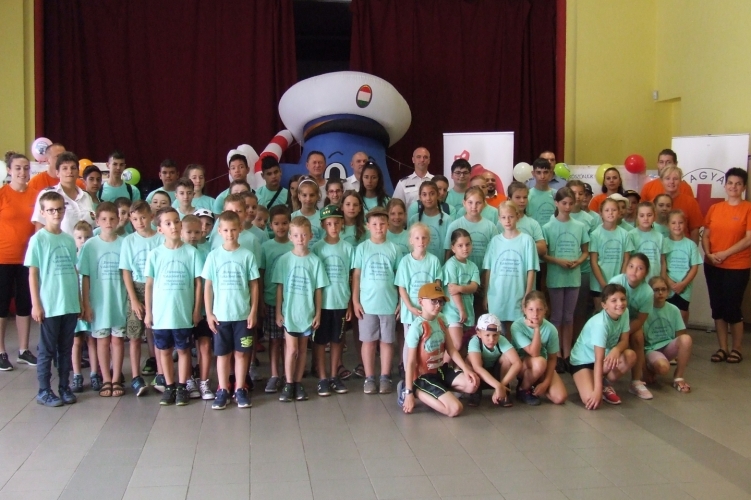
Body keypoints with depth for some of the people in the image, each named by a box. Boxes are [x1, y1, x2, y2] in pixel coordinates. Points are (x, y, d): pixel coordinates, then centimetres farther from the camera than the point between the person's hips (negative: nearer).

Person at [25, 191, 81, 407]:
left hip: (71, 305, 4)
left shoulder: (69, 239, 8)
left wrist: (80, 300, 11)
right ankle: (44, 391, 14)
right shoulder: (38, 239, -5)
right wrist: (36, 304, -10)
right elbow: (32, 274, -6)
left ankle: (64, 387, 22)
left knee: (66, 348, 12)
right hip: (49, 306, -4)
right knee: (47, 350, 5)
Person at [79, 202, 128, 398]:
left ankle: (116, 380, 18)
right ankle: (106, 380, 19)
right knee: (102, 340, 9)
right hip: (99, 301, 0)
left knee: (118, 339, 8)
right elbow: (85, 277, -2)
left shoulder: (124, 244, -3)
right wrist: (86, 304, -5)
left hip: (120, 301, 0)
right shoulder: (90, 246, -4)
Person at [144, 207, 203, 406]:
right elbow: (149, 284, 3)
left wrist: (197, 310, -2)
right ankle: (169, 387, 23)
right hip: (161, 313, 1)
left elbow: (198, 283, 0)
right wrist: (148, 312, 1)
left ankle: (182, 387, 20)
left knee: (183, 350, 9)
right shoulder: (155, 254, -1)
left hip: (184, 313, -1)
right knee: (165, 350, 11)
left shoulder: (191, 252, -4)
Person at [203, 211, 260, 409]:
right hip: (220, 315, 0)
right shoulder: (214, 256, -1)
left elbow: (254, 285, 0)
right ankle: (222, 390, 18)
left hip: (242, 314, 0)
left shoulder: (247, 255, -3)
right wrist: (209, 313, -2)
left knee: (241, 353, 9)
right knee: (222, 354, 9)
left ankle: (240, 389, 19)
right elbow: (207, 286, 2)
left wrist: (253, 311, -3)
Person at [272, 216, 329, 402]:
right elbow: (279, 287, 0)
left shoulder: (315, 261, -2)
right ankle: (289, 384, 10)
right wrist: (278, 312, -3)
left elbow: (318, 289, 1)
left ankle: (298, 383, 21)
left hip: (307, 312, 1)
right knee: (291, 349, -3)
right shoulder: (284, 260, -4)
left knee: (302, 349, 10)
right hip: (289, 312, -1)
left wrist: (318, 313, 0)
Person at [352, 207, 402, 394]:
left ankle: (385, 377, 17)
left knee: (387, 341, 8)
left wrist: (401, 301, 1)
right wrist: (355, 301, -3)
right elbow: (356, 276, 2)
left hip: (389, 303, 0)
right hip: (367, 303, 0)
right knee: (368, 341, 6)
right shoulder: (362, 248, 1)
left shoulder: (394, 249, 2)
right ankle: (369, 378, 14)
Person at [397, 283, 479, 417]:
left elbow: (451, 349, 6)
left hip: (441, 369, 8)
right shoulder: (417, 327, -22)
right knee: (455, 409, -17)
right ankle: (416, 391, -1)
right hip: (424, 375, -8)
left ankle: (436, 391, 5)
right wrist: (409, 393, -20)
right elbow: (410, 362, -20)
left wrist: (466, 369, -9)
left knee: (473, 383, -10)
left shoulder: (440, 321, 2)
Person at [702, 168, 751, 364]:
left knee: (732, 308, -1)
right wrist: (708, 254, -9)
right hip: (713, 266, 4)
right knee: (717, 307, 7)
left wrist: (725, 254, -16)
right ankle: (722, 348, 18)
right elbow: (705, 235, 8)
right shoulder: (715, 208, 8)